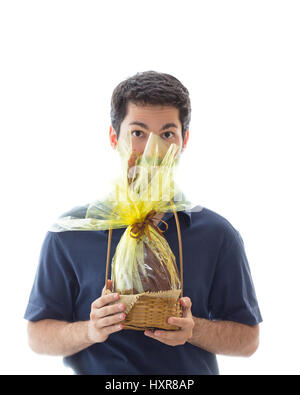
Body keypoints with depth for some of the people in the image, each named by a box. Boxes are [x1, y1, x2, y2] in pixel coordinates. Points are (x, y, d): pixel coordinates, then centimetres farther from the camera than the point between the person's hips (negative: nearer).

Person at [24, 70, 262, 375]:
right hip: (97, 370, 1)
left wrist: (193, 330, -11)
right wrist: (90, 330, -16)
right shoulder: (69, 232, 0)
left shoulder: (218, 234, 2)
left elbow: (248, 338, 6)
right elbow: (37, 335, 2)